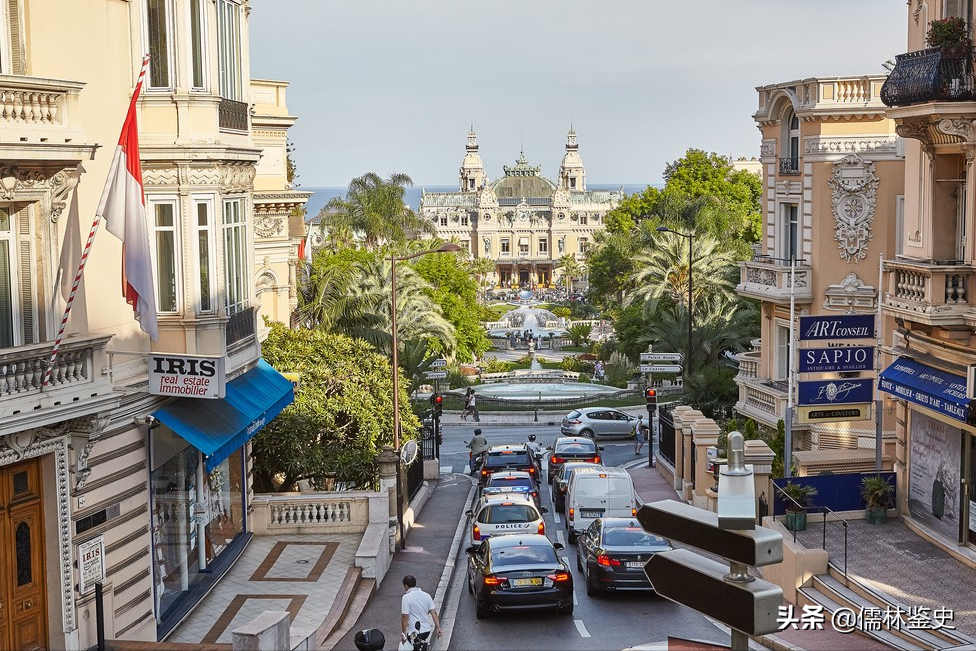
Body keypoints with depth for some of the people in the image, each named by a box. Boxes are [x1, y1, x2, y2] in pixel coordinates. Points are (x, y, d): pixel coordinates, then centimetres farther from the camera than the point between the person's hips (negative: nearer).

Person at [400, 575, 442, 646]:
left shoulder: (406, 598, -13)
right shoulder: (426, 595, 4)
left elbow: (405, 617, -16)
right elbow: (434, 613, 0)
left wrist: (403, 633, -10)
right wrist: (438, 627, 3)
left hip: (414, 632, -6)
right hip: (427, 630, 6)